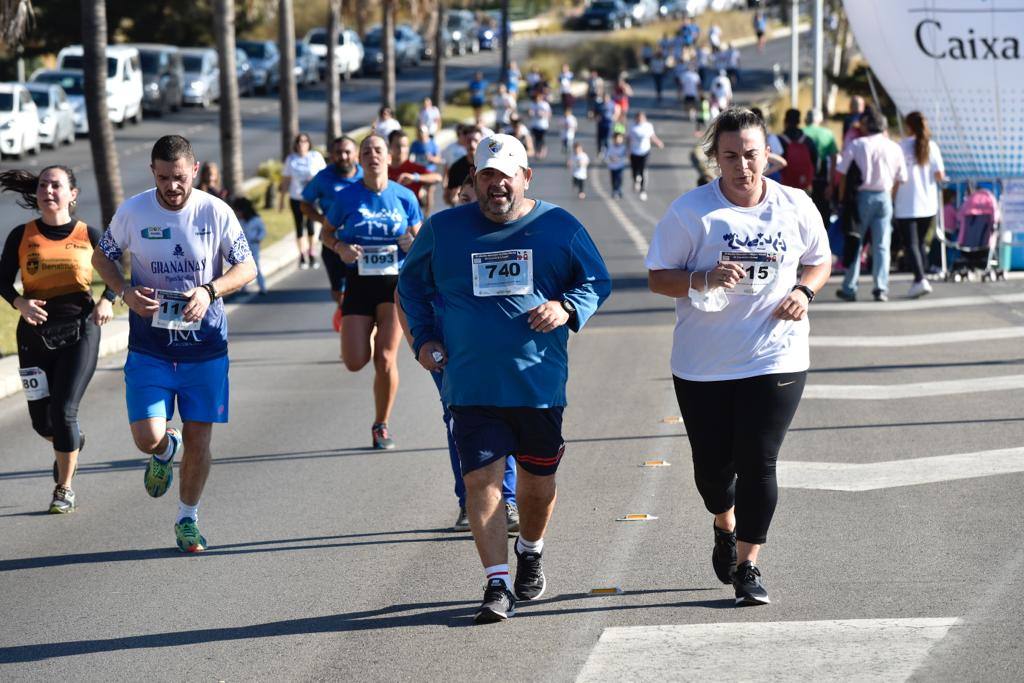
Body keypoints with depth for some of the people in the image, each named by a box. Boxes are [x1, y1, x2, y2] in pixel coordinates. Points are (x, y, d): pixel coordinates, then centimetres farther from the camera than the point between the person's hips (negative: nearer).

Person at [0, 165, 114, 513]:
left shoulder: (88, 235, -1)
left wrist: (106, 301, -7)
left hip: (79, 332, -2)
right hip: (35, 333, 2)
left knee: (63, 411, -11)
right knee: (42, 420, 5)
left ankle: (65, 489, 6)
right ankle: (72, 442, 41)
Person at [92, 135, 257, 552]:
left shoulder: (216, 213, -7)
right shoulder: (133, 212, -6)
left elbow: (246, 267, -1)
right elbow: (101, 256, 9)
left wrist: (209, 291, -20)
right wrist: (125, 293, -11)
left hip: (205, 346, 0)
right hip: (149, 347, 0)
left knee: (198, 440, 4)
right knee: (148, 438, -11)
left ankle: (188, 519, 26)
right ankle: (165, 451, 27)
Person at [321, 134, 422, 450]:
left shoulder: (405, 197, 0)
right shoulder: (347, 197, -1)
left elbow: (419, 239, 11)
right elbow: (328, 234, 11)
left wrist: (412, 244, -13)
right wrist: (341, 248, -11)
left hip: (395, 283, -1)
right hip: (359, 282, 1)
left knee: (385, 359, -10)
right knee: (355, 362, -5)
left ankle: (381, 425, 11)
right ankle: (372, 339, 34)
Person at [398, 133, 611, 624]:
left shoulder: (559, 227, 1)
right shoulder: (443, 230, 3)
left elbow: (598, 282, 10)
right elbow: (411, 282, 19)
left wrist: (568, 307, -10)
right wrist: (423, 339, 8)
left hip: (540, 383, 1)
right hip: (470, 385, -1)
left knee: (538, 482, 13)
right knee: (480, 480, -11)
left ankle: (530, 551, 42)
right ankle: (497, 584, -9)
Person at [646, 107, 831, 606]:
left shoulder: (795, 206, 1)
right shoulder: (690, 211, -6)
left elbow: (820, 261, 16)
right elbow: (657, 277, -4)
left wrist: (803, 292, -5)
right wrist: (703, 279, -23)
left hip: (775, 358, 0)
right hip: (703, 363, 0)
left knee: (757, 464, -5)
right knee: (712, 464, 8)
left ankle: (747, 565, 8)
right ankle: (725, 527, 41)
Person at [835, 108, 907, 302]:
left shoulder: (856, 145, -5)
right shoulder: (894, 148, 4)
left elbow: (843, 174, -7)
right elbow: (900, 179, 6)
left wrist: (842, 199, 3)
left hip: (862, 196, -2)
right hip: (884, 196, 2)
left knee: (854, 242, 6)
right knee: (882, 245, 5)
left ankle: (849, 289, 8)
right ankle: (881, 287, -2)